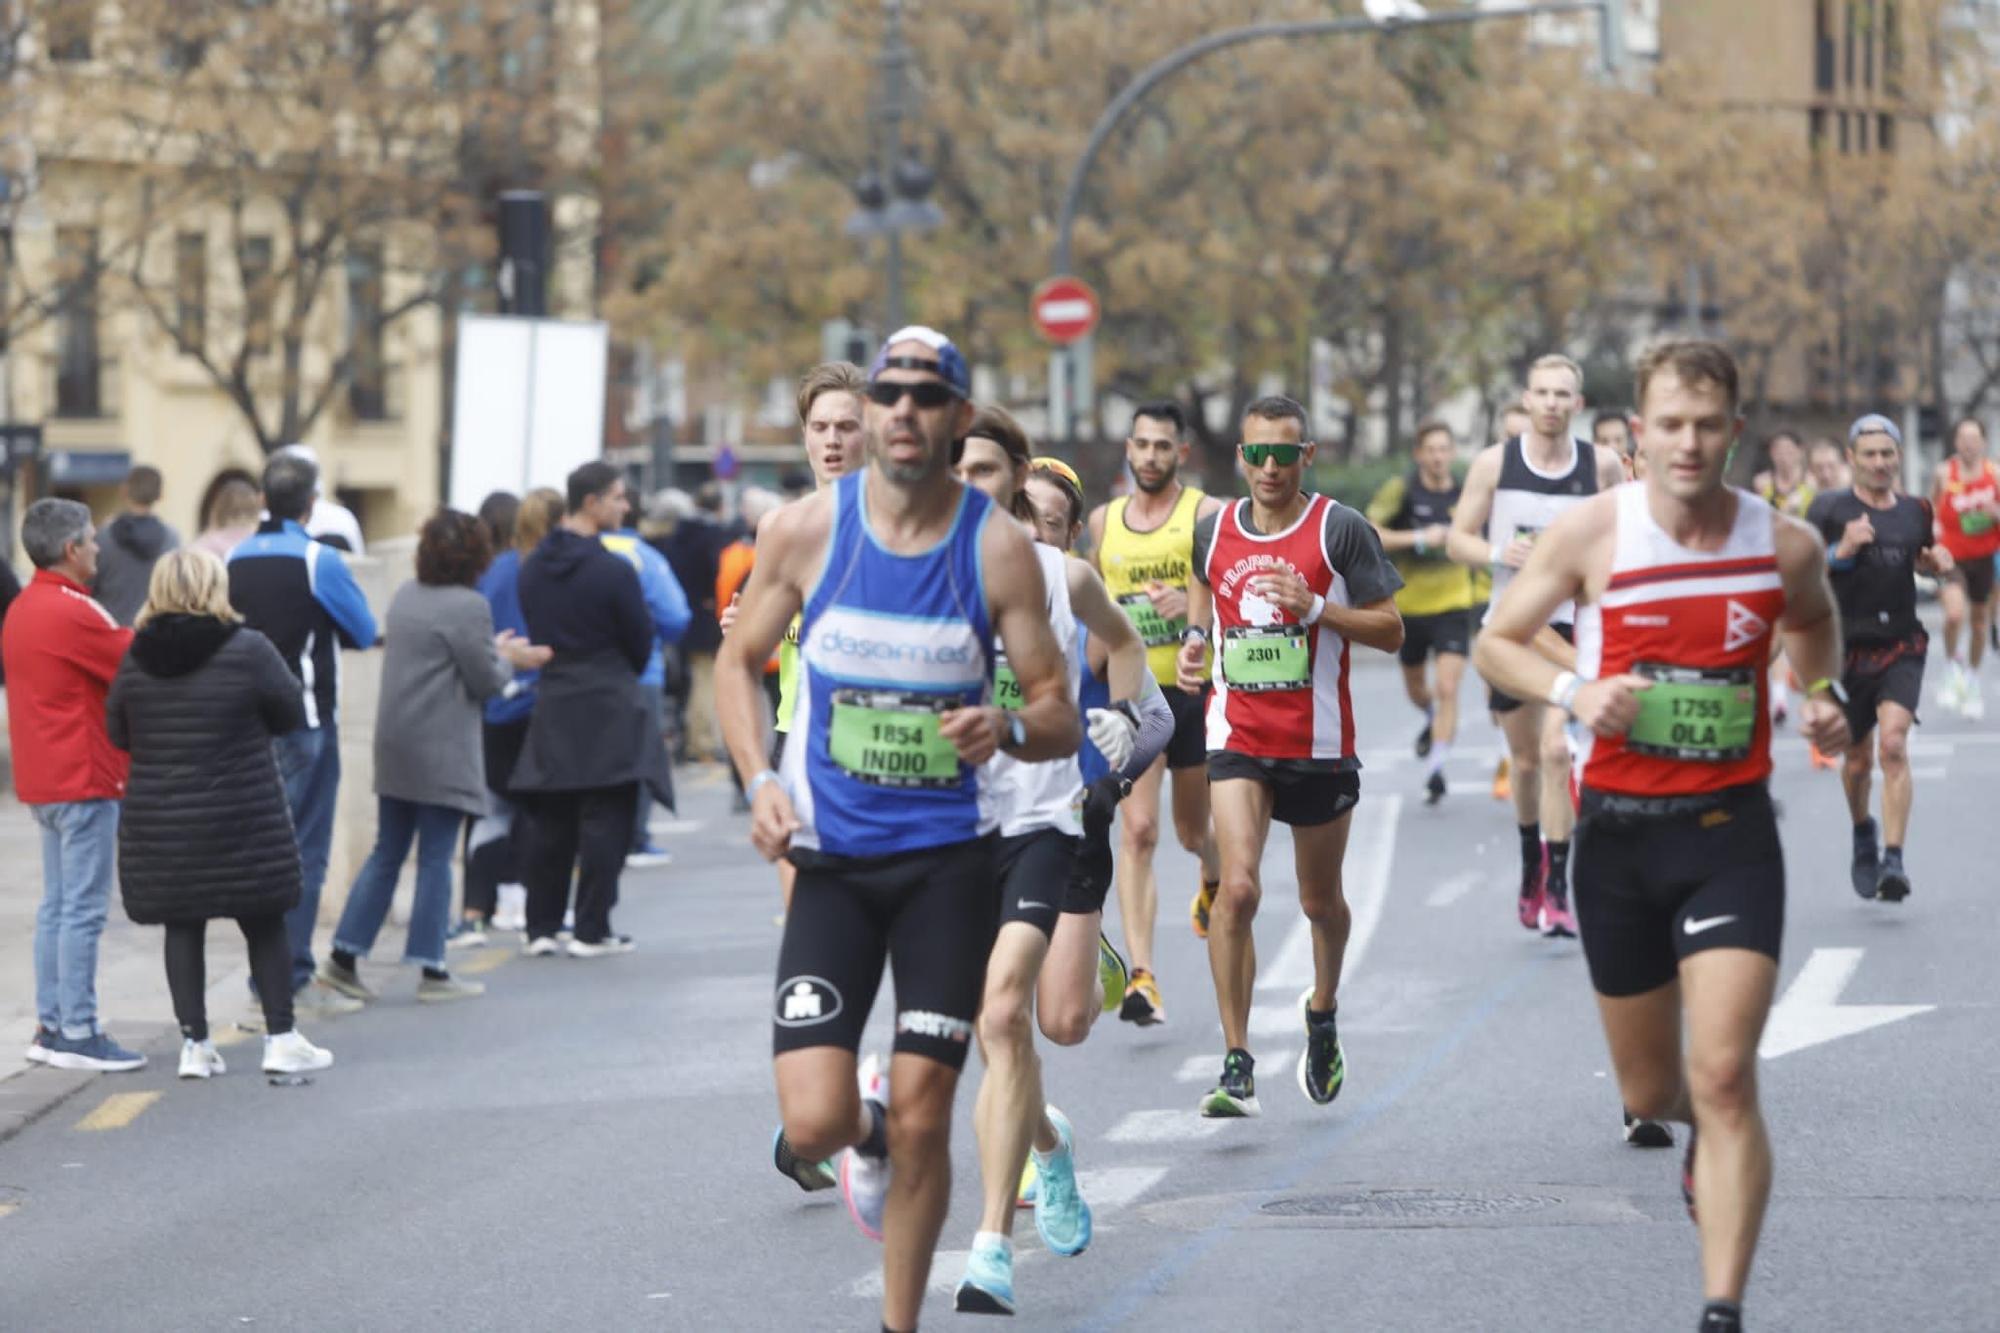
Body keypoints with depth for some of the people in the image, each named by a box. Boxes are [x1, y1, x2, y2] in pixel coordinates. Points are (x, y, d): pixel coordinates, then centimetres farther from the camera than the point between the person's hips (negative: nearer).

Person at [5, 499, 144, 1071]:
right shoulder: (73, 612, -17)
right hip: (84, 781, -10)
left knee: (57, 906, 13)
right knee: (83, 910, -7)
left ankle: (50, 1026, 15)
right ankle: (78, 1033, -6)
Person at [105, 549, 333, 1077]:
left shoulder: (135, 659, -2)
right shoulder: (248, 650, -12)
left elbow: (118, 735, 7)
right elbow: (291, 712, -1)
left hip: (159, 826, 3)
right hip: (242, 824, -3)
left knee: (183, 928, 10)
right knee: (264, 926, 9)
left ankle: (194, 1044, 9)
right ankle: (281, 1039, 11)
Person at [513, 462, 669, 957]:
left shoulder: (532, 568, 6)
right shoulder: (613, 571, -13)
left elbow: (535, 633, 12)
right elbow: (640, 642, -4)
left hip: (551, 707, 6)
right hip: (608, 709, -6)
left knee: (547, 821, 10)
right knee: (604, 820, 0)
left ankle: (541, 927, 12)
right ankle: (592, 930, 1)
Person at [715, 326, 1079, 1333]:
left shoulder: (998, 549, -5)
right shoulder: (804, 531, -3)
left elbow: (1060, 718, 0)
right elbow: (739, 661, 10)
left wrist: (1009, 729, -23)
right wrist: (760, 781, -5)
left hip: (949, 861, 0)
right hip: (832, 858, 0)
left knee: (923, 1120, -2)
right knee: (813, 1123, -11)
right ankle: (866, 1128, 27)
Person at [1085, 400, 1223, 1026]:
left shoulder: (1208, 515, -4)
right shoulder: (1103, 520, 8)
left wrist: (1197, 602, -28)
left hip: (1197, 690, -1)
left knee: (1193, 831, 15)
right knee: (1138, 829, -14)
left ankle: (1213, 880, 54)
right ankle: (1141, 978, -18)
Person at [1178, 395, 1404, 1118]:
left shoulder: (1341, 530, -7)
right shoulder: (1213, 529, 4)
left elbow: (1391, 630, -6)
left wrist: (1315, 607, -21)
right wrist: (1195, 636, 5)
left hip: (1319, 744, -1)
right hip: (1238, 738, 1)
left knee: (1320, 901, 14)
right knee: (1238, 888, -18)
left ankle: (1322, 1012, 46)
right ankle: (1237, 1065, -15)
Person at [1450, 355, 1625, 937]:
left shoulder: (1603, 467, -2)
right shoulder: (1494, 463, -1)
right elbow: (1458, 539, 4)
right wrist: (1499, 552, -16)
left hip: (1574, 626, -2)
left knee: (1557, 749, -17)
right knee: (1525, 759, 12)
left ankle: (1556, 891, -13)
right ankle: (1532, 870, 36)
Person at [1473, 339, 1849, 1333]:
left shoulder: (1785, 544, -3)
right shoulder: (1591, 534, -7)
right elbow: (1496, 642, 2)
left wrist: (1822, 695, 1)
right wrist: (1573, 690, -16)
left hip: (1732, 831, -1)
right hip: (1620, 831, 1)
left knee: (1722, 1076, -16)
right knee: (1648, 1091, 13)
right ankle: (1705, 1136, 52)